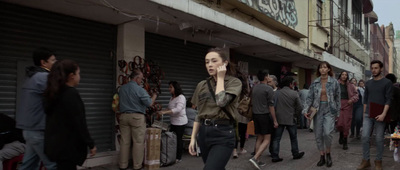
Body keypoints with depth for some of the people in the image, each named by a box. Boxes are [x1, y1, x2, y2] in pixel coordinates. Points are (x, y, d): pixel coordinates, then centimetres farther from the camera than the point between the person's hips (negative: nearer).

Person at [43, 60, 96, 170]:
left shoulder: (54, 93, 9)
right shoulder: (71, 93, -17)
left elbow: (55, 119, 15)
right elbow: (79, 123, -19)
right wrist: (91, 144, -12)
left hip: (55, 143, 9)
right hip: (67, 146, -9)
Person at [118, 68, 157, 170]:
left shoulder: (122, 89, 8)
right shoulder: (140, 89, -11)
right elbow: (149, 103, -10)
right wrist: (154, 96, 8)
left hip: (124, 116, 6)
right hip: (137, 117, -6)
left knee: (124, 142, 10)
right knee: (138, 142, 3)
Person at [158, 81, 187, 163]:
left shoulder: (181, 97, -14)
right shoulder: (172, 98, 13)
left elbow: (178, 109, -27)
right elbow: (170, 109, 21)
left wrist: (165, 112, -33)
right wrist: (162, 111, 2)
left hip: (180, 122, -8)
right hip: (173, 122, 8)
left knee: (178, 139, -4)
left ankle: (178, 158, 6)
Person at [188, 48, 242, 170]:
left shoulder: (234, 82, -4)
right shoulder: (202, 85, 10)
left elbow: (221, 101, -22)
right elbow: (199, 115, 14)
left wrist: (220, 78, -9)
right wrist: (193, 138, 9)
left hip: (223, 134, -6)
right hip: (204, 133, 6)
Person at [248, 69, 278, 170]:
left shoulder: (254, 88, 8)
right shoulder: (268, 89, -12)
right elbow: (271, 106, -12)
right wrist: (275, 120, -8)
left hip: (255, 115, 7)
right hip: (265, 115, -7)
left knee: (259, 138, 13)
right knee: (267, 139, -2)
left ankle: (257, 161, 13)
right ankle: (255, 158, -15)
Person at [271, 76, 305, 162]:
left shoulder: (276, 93, -2)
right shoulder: (294, 93, -8)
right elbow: (300, 107, -6)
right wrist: (295, 114, 12)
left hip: (278, 119, 2)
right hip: (290, 119, -1)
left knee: (276, 138, 5)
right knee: (293, 138, 16)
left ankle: (275, 156, 4)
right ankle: (296, 154, 29)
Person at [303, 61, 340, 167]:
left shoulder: (334, 82, 0)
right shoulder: (315, 83, 4)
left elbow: (337, 98, 4)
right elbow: (310, 97, 2)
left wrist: (337, 112, 3)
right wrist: (305, 110, -9)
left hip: (329, 110, -3)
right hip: (317, 110, 3)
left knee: (327, 133, -17)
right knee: (318, 135, 5)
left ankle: (328, 154, 9)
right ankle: (322, 157, 19)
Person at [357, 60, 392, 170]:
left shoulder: (387, 82, -1)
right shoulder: (368, 83, 12)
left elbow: (388, 100, -7)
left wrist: (383, 114, -17)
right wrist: (364, 113, 11)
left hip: (380, 115, -4)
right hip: (368, 115, 4)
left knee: (379, 139, 3)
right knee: (364, 137, -1)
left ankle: (378, 161, 16)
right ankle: (365, 160, 9)